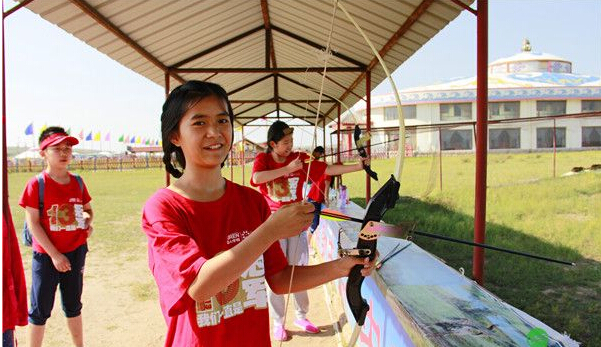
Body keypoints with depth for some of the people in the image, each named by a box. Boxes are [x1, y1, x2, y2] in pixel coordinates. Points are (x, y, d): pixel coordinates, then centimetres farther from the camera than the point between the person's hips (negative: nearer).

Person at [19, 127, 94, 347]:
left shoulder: (77, 182, 3)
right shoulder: (36, 184, -11)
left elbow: (87, 209, 16)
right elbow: (33, 223, -12)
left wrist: (87, 220, -9)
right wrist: (54, 255, -16)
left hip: (76, 252, 5)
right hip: (47, 255, -4)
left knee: (73, 304, 18)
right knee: (40, 310, 6)